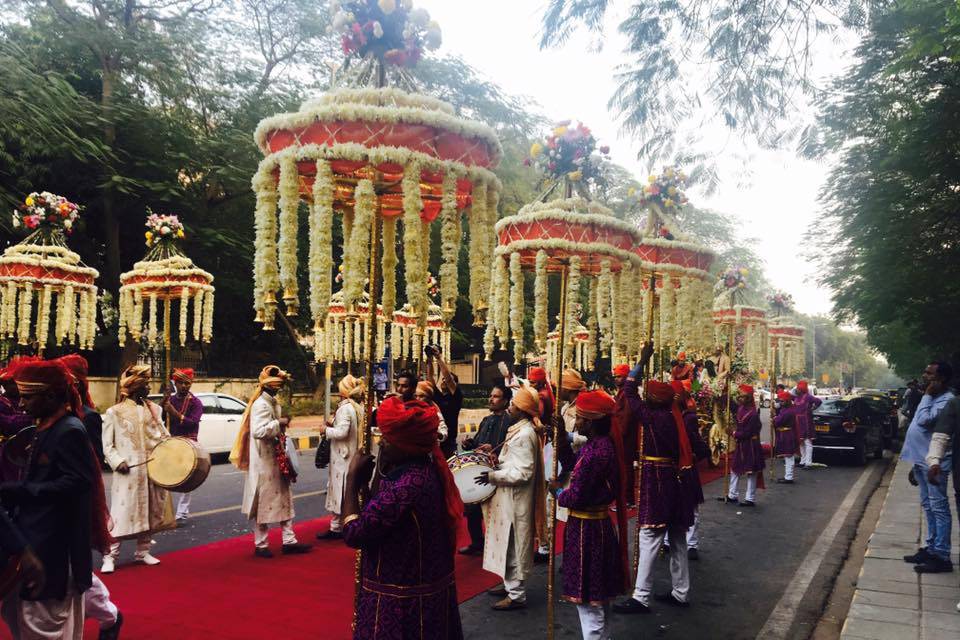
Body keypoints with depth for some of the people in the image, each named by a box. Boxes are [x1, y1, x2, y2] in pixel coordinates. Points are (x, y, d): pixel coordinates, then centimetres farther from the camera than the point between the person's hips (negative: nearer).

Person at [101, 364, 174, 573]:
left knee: (150, 511, 10)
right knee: (122, 512, -7)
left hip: (154, 469, 5)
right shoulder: (114, 412, 0)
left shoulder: (153, 409, 12)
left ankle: (143, 551, 23)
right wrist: (118, 462, -15)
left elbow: (163, 435, 17)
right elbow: (107, 445, -1)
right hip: (128, 472, -5)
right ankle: (110, 557, 0)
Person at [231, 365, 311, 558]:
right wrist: (279, 423, -23)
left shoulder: (273, 403, 12)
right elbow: (258, 431, -29)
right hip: (264, 463, -10)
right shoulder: (261, 405, -17)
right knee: (264, 503, 1)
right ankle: (260, 545, 12)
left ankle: (289, 540, 17)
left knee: (283, 500, 11)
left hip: (277, 460, 10)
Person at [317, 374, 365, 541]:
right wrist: (333, 425, 11)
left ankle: (336, 528, 5)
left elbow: (342, 432, -24)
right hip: (354, 455, 8)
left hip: (342, 457, -8)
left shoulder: (345, 408, -17)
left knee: (340, 490, -1)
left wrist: (326, 430, -9)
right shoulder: (359, 407, 9)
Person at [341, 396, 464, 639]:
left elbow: (353, 534, -22)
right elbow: (380, 509, 3)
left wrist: (352, 477, -14)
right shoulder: (429, 468, -2)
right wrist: (381, 463, -3)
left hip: (401, 599, -8)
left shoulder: (404, 486, -29)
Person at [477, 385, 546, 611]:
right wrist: (497, 463, 7)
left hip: (516, 501, -10)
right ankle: (510, 585, 32)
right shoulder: (520, 430, 9)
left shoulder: (524, 434, -22)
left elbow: (522, 473, -25)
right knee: (509, 544, 19)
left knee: (513, 546, 0)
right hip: (509, 499, 10)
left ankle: (516, 595, 10)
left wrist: (493, 476, -21)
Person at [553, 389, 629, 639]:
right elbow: (571, 463, 14)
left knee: (588, 599, 3)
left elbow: (576, 498, -23)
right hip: (600, 525, 10)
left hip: (586, 529, -10)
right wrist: (561, 436, 4)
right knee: (599, 595, 23)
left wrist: (558, 491, -3)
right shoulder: (605, 443, 3)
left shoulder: (594, 452, -26)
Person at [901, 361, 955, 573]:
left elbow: (924, 420, -25)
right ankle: (931, 548, 23)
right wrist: (915, 465, 22)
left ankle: (941, 556, -2)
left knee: (938, 508, -5)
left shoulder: (946, 399, -14)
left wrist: (927, 395, -15)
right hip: (921, 462, 10)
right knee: (928, 506, 15)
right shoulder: (932, 398, 17)